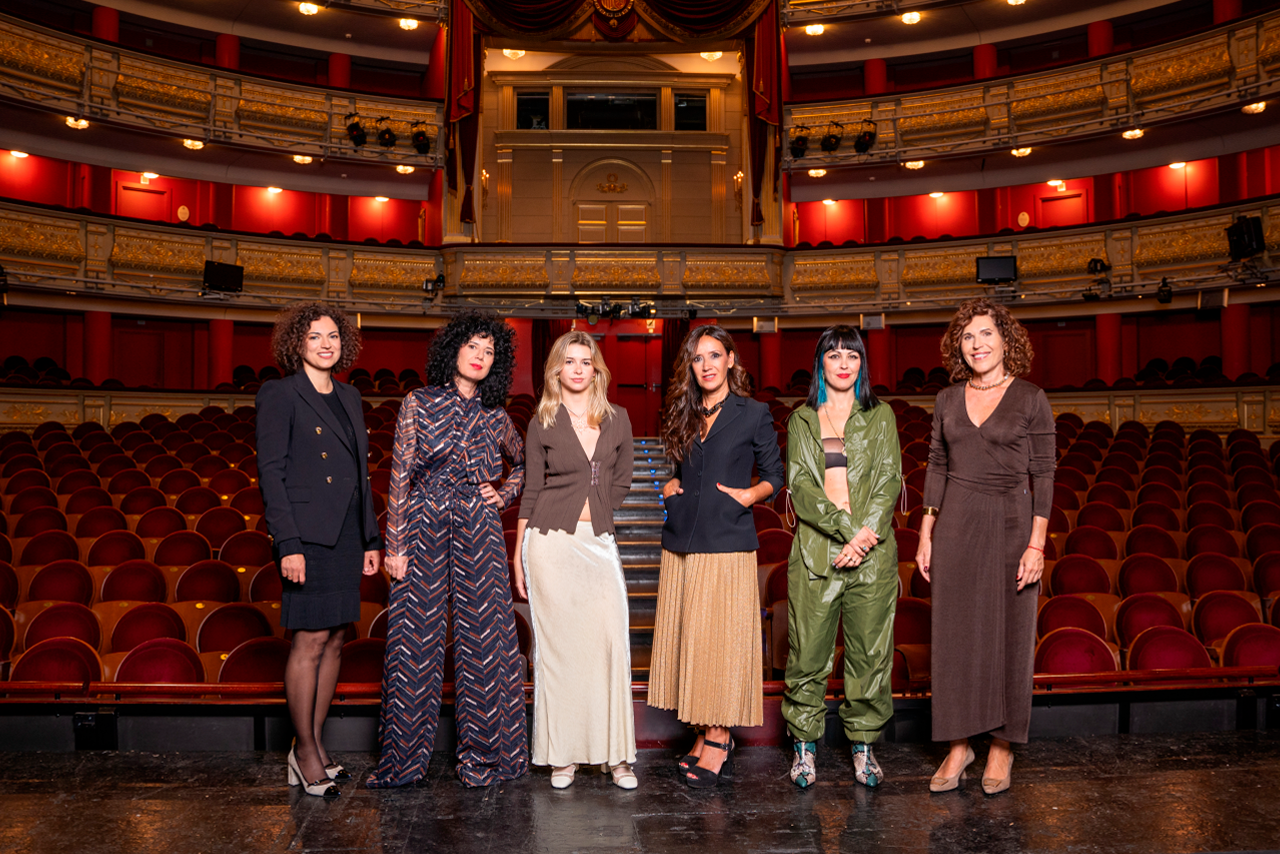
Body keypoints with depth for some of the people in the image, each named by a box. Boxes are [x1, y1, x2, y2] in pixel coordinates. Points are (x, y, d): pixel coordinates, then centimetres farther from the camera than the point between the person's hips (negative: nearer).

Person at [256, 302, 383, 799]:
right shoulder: (278, 395, -3)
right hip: (308, 533, -7)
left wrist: (371, 539, 14)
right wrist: (287, 544, -16)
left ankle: (313, 745, 20)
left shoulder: (349, 398, 17)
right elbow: (271, 472, -9)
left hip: (346, 534, 7)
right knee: (310, 641, -4)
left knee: (334, 640, 9)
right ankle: (305, 752, 8)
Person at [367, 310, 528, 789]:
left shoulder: (494, 416, 8)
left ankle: (481, 756, 15)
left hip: (480, 534, 2)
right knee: (416, 639, 2)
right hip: (424, 530, -2)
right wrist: (395, 545, -6)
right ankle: (405, 757, 16)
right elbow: (399, 478, -1)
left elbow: (523, 463, 27)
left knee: (482, 640, 2)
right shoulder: (419, 404, 1)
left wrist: (504, 495, 8)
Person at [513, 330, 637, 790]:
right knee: (557, 644, 2)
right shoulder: (542, 423, 3)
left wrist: (594, 517, 10)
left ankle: (615, 753, 7)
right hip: (550, 541, -2)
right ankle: (562, 753, 12)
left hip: (598, 542, 2)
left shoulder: (617, 419, 8)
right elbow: (531, 489, 5)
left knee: (609, 642, -4)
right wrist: (519, 553, 4)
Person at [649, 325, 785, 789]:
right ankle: (706, 733, 18)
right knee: (689, 638, 8)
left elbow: (775, 474, 6)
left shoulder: (753, 414, 1)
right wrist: (670, 487, 6)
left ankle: (718, 741, 4)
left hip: (727, 543, -5)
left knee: (721, 638, -5)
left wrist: (750, 494, -12)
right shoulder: (683, 414, 14)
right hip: (681, 542, 5)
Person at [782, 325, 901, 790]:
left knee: (870, 652, 5)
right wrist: (846, 528, -13)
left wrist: (865, 535, -11)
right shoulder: (801, 420, 10)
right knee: (808, 652, 2)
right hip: (816, 551, 0)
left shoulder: (880, 417, 11)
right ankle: (804, 744, 18)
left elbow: (888, 480, 3)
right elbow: (800, 484, -1)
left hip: (872, 553, 0)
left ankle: (863, 746, 20)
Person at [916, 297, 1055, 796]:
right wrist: (926, 535, 7)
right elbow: (937, 467, 11)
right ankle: (959, 744, 17)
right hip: (955, 525, 3)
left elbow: (1044, 474, -4)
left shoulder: (1031, 399, -2)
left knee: (1007, 635, 4)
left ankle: (1002, 746, 19)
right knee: (955, 635, 5)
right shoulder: (948, 400, 8)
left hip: (1010, 523, -3)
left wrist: (1037, 544, -10)